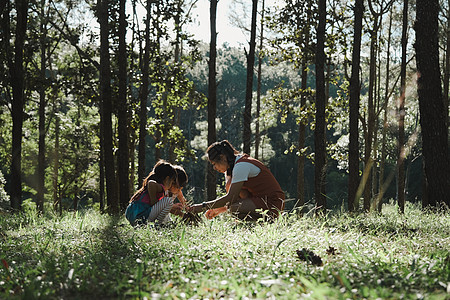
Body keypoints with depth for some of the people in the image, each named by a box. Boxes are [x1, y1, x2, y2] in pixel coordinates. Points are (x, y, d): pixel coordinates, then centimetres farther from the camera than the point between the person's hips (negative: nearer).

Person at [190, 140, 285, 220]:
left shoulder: (241, 165, -16)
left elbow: (231, 198, -20)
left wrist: (203, 206, -15)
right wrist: (217, 211, 9)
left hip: (273, 203, -10)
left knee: (234, 209, -26)